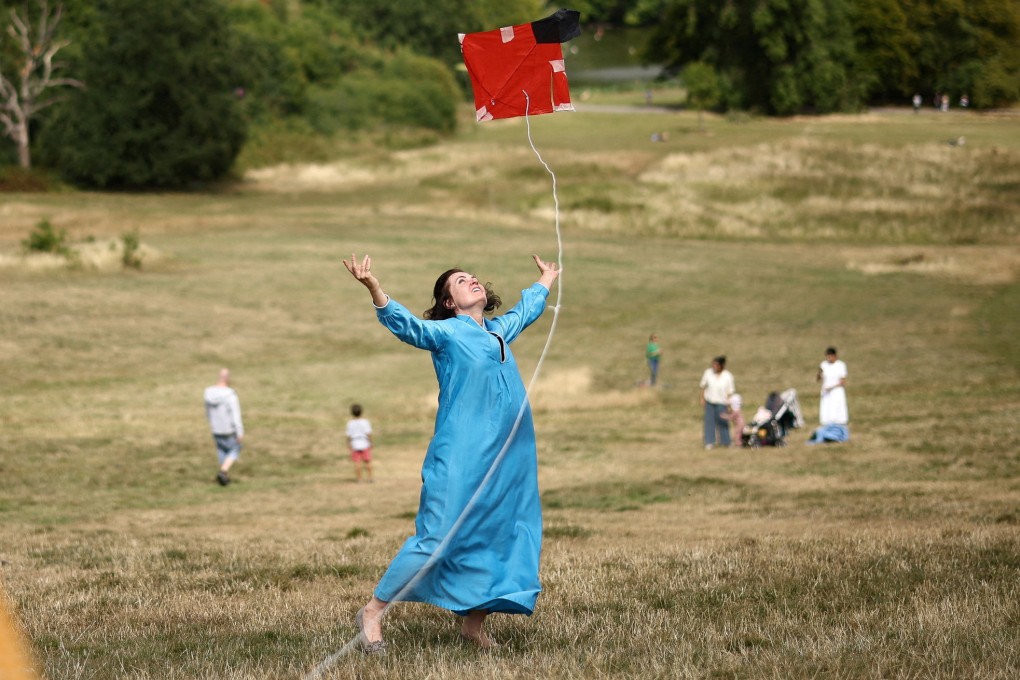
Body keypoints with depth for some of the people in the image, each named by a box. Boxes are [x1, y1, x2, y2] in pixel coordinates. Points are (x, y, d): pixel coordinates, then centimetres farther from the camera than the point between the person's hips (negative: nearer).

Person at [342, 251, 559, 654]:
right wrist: (375, 291, -36)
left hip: (508, 461, 7)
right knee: (437, 539, -10)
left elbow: (525, 310, 39)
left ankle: (473, 623, 18)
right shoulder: (446, 332, -3)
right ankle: (373, 614, -1)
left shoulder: (499, 330, 17)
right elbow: (406, 325, -19)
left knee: (500, 537, 7)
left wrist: (544, 284, 56)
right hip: (461, 459, -7)